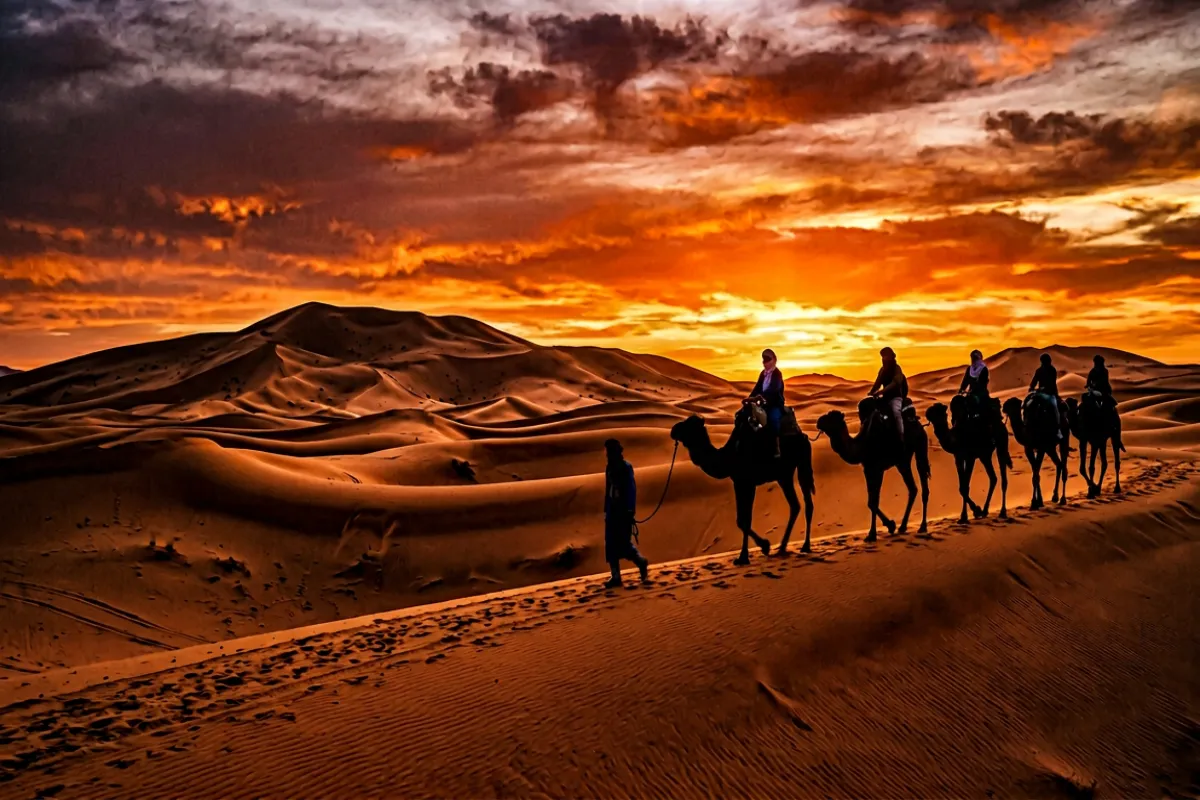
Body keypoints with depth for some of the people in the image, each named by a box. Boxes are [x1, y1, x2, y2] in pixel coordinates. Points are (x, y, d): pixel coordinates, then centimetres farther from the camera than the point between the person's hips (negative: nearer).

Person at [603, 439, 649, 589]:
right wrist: (606, 510, 14)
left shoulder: (626, 467, -9)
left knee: (624, 542, -7)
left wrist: (630, 511, -19)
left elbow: (631, 489, -14)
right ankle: (616, 576, 9)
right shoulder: (610, 468, 13)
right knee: (611, 545, 4)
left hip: (624, 511, -7)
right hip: (613, 511, 7)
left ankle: (641, 562, 17)